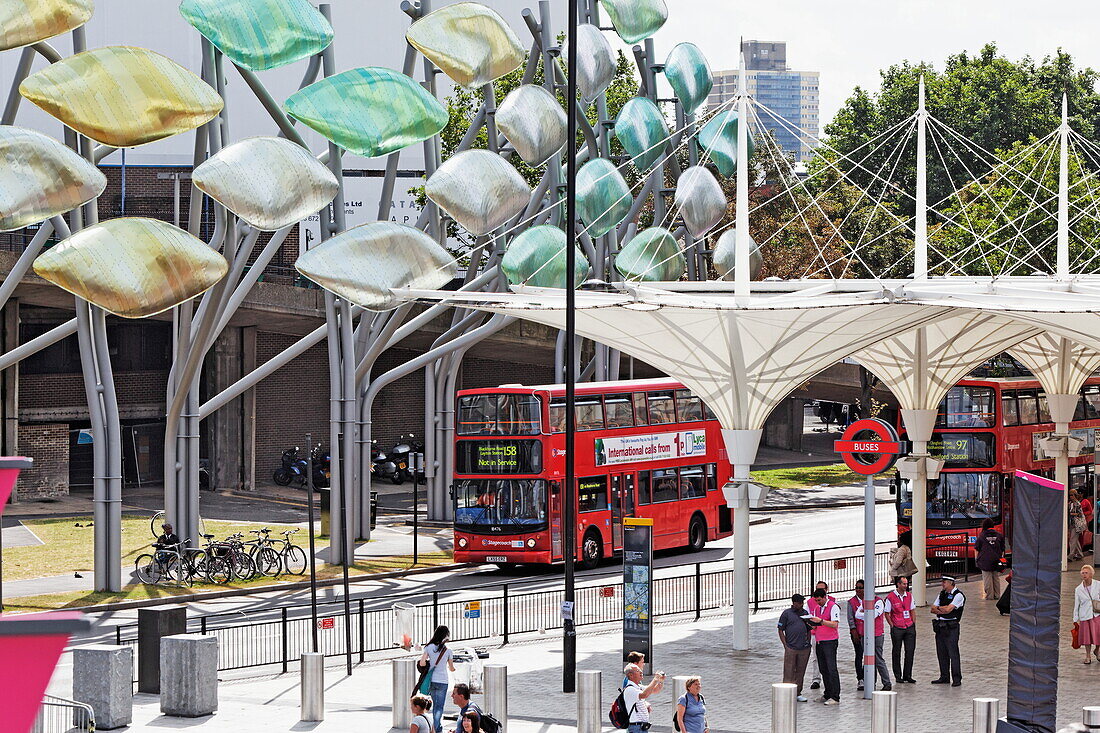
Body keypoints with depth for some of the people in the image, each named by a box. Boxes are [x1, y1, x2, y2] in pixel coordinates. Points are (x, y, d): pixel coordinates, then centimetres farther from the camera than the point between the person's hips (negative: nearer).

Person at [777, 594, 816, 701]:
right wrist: (785, 645, -7)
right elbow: (781, 630, 0)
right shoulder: (786, 614, -1)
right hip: (791, 648, -4)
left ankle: (798, 693, 17)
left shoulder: (805, 613, 12)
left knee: (800, 672, 9)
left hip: (804, 648, 4)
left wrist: (808, 643, 9)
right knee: (789, 672, -4)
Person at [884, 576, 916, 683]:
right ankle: (898, 676, 12)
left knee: (910, 651, 0)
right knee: (896, 653, 4)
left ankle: (907, 675, 9)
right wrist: (892, 626, -7)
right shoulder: (890, 597, -6)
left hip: (909, 627, 4)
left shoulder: (909, 596, 9)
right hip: (897, 629, -4)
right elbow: (887, 614, -2)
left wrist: (913, 623, 10)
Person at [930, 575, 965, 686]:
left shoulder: (958, 595, -8)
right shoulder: (942, 594, 16)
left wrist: (938, 608, 1)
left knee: (953, 653, -6)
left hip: (951, 627, -8)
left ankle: (956, 679, -2)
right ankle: (944, 677, 19)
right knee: (941, 653, 11)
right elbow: (932, 609, 12)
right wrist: (942, 610, -7)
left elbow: (948, 609, -17)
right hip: (940, 626, 8)